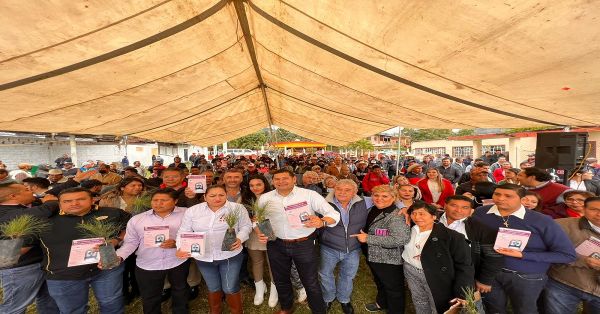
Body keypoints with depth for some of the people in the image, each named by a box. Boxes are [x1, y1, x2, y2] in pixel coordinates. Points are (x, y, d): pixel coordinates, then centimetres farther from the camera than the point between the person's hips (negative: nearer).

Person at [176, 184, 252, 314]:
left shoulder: (237, 208, -11)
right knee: (213, 288, 21)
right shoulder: (192, 211, -5)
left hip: (230, 255, -2)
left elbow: (246, 226, -4)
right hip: (203, 257, 3)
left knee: (230, 288, 8)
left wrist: (240, 238, -21)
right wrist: (181, 248, -16)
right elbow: (184, 231, 0)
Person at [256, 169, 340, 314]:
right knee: (280, 280, 23)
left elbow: (334, 214, -15)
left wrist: (322, 222, -36)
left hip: (304, 244, -3)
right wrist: (259, 232, -10)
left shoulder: (309, 194, -14)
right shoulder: (265, 198, -4)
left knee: (310, 282, 11)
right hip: (276, 245, 4)